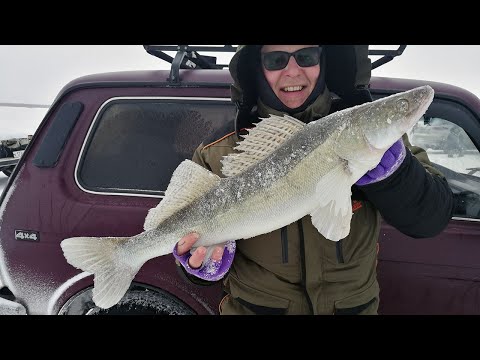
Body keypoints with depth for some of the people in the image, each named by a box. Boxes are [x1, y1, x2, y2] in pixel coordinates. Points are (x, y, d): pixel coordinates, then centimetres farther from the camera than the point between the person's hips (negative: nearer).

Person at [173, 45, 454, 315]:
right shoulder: (217, 154, -13)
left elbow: (432, 219, -15)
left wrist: (392, 171, -32)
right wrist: (201, 262, -29)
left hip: (353, 306, 2)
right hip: (255, 307, -1)